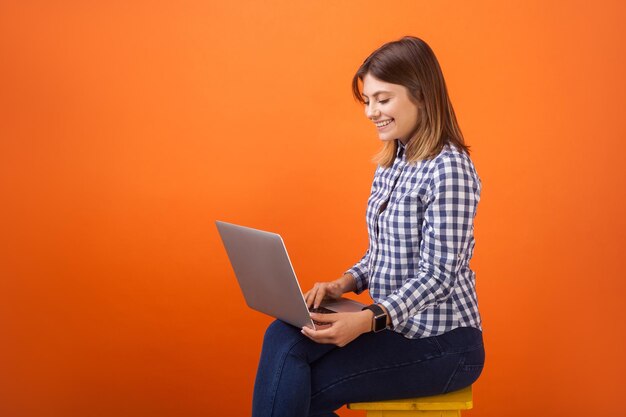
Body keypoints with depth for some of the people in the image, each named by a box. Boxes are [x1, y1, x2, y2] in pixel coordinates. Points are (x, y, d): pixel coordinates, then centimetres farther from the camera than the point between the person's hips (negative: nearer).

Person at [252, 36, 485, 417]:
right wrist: (344, 284, -3)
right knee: (284, 336, -17)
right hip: (393, 325, 7)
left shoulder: (449, 169, -17)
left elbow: (437, 276, -21)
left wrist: (368, 320, -32)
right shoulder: (390, 165, 9)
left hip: (442, 343, -7)